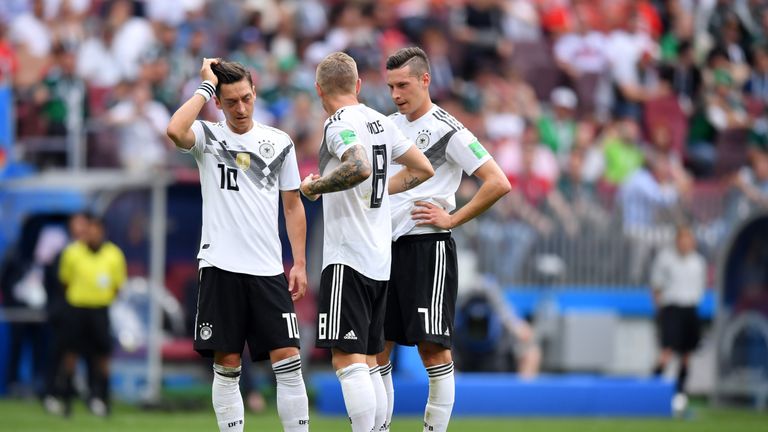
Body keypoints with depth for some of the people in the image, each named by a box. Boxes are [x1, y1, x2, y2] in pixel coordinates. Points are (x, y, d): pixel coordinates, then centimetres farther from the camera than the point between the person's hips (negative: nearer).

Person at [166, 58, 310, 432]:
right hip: (220, 267, -2)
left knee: (288, 360, -5)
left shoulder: (280, 143, 10)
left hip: (269, 270, 2)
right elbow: (175, 131, -21)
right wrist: (206, 86, -12)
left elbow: (293, 205, 15)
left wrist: (299, 264, 8)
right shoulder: (207, 137, 3)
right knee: (226, 366, 1)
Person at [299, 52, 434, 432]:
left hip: (348, 259, -9)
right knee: (368, 360, 13)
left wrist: (315, 186, -16)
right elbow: (422, 169, 22)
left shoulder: (340, 124, -11)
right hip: (381, 261, 9)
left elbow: (360, 168, -30)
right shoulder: (380, 122, 13)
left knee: (347, 359, -12)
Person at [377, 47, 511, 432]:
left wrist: (451, 218, -12)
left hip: (427, 247, -7)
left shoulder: (447, 131, -9)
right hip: (386, 248, 7)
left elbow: (499, 183, -14)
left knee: (432, 346, -6)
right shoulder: (389, 126, 13)